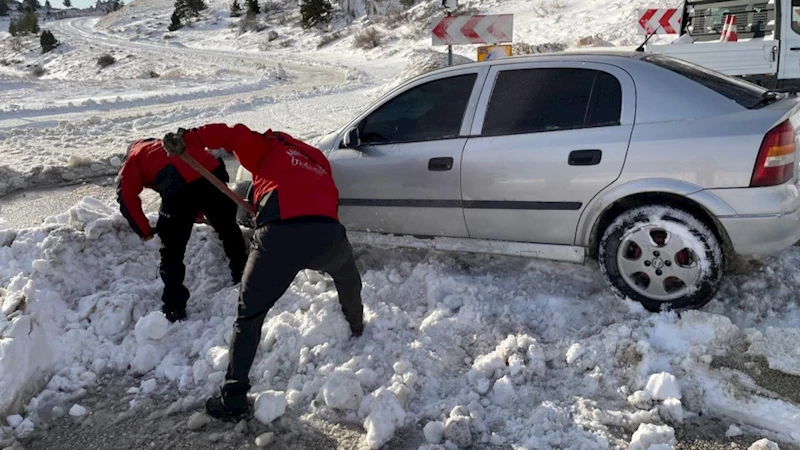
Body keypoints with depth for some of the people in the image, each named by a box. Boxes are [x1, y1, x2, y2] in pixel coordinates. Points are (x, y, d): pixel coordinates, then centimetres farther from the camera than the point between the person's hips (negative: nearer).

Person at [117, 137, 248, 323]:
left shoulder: (133, 158, 26)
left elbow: (127, 197, 12)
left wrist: (144, 230, 20)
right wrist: (199, 212, 43)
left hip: (180, 189, -5)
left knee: (172, 251, 10)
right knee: (229, 230, 28)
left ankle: (175, 308, 13)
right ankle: (243, 278, 44)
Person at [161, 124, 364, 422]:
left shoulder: (269, 147, 23)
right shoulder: (318, 159, 36)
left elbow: (231, 135, 8)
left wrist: (187, 141, 7)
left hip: (279, 235, -3)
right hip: (327, 232, 4)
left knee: (249, 316, 14)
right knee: (347, 276, 40)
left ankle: (233, 401, 13)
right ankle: (357, 328, 59)